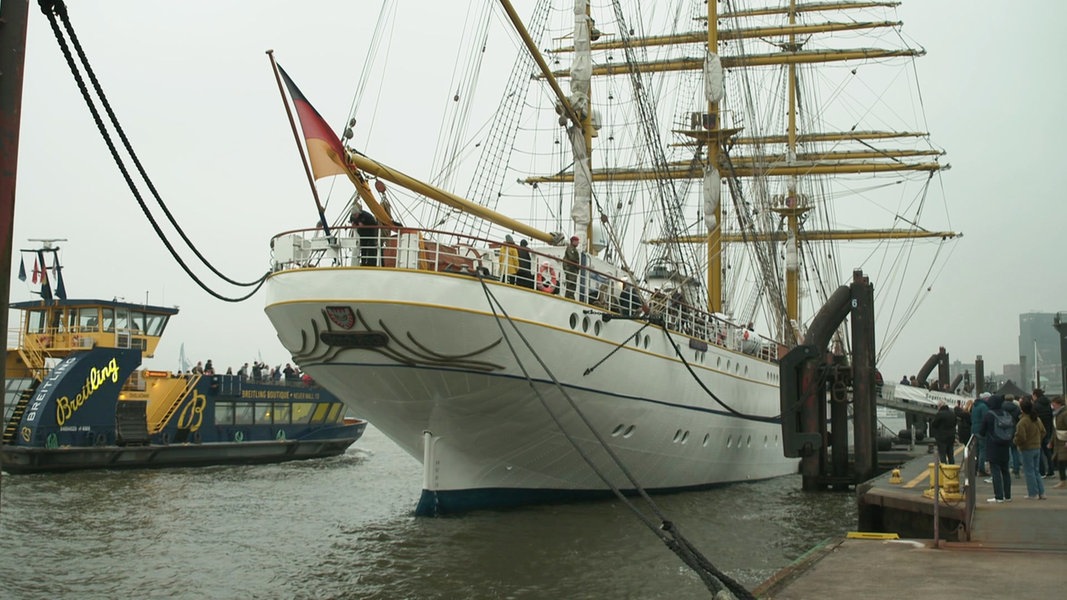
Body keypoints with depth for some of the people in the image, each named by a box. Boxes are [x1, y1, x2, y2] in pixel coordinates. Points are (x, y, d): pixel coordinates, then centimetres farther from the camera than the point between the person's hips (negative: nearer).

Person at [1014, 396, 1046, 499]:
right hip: (1037, 447, 7)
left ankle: (1033, 494, 5)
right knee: (1036, 471, 16)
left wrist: (1015, 441, -3)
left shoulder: (1023, 421, -19)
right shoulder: (1037, 419, 5)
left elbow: (1020, 437, -22)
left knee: (1029, 472, 2)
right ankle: (1041, 493, 16)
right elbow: (1043, 432, 13)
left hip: (1027, 449, -7)